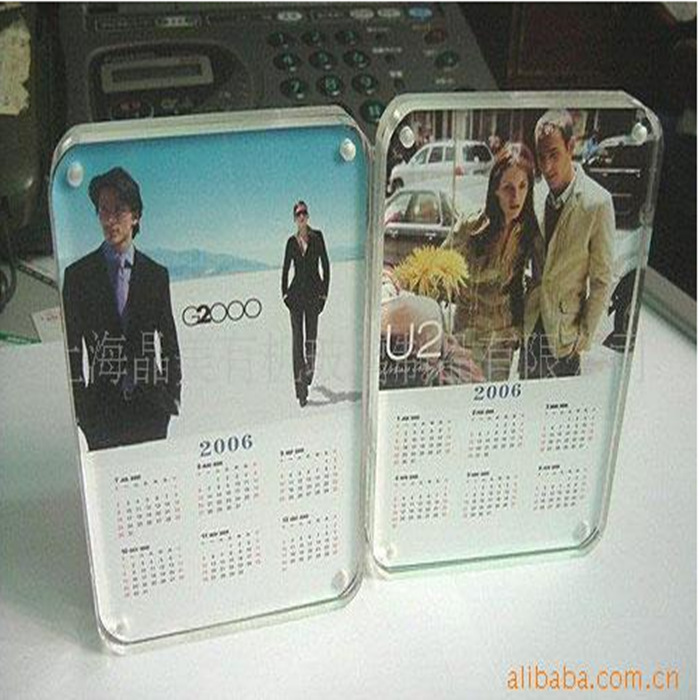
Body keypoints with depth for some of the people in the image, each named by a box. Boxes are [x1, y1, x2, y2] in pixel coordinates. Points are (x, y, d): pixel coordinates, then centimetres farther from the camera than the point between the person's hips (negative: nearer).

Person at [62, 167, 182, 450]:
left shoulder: (157, 274, 6)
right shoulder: (78, 275, 2)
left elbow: (169, 340, 9)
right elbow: (72, 348, 2)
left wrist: (173, 396, 5)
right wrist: (76, 405, -2)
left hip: (150, 405, 1)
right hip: (101, 404, -1)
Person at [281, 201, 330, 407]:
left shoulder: (317, 237, 4)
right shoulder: (292, 241, 11)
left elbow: (325, 264, 3)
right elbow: (286, 268, 15)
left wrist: (325, 291, -3)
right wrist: (284, 292, 5)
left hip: (314, 291, -2)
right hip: (296, 291, 2)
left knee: (311, 336, -8)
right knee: (297, 337, -4)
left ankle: (310, 367, 17)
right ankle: (300, 383, -2)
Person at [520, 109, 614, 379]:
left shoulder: (597, 203, -16)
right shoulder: (538, 196, 0)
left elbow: (602, 281, -10)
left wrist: (585, 334, -8)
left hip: (564, 332, -4)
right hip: (528, 326, 4)